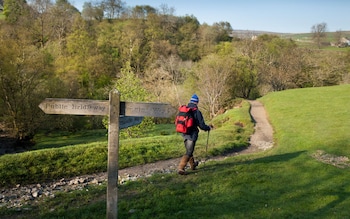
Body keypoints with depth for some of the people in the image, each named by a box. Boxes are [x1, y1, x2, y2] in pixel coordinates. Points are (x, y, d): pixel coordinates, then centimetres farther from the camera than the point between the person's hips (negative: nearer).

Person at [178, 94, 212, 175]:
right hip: (192, 135, -6)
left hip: (184, 134, 6)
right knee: (188, 152, 2)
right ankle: (180, 168, -6)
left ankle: (192, 164, 42)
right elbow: (202, 125, -13)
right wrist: (209, 127, 7)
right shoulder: (197, 112, -16)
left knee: (189, 150, 24)